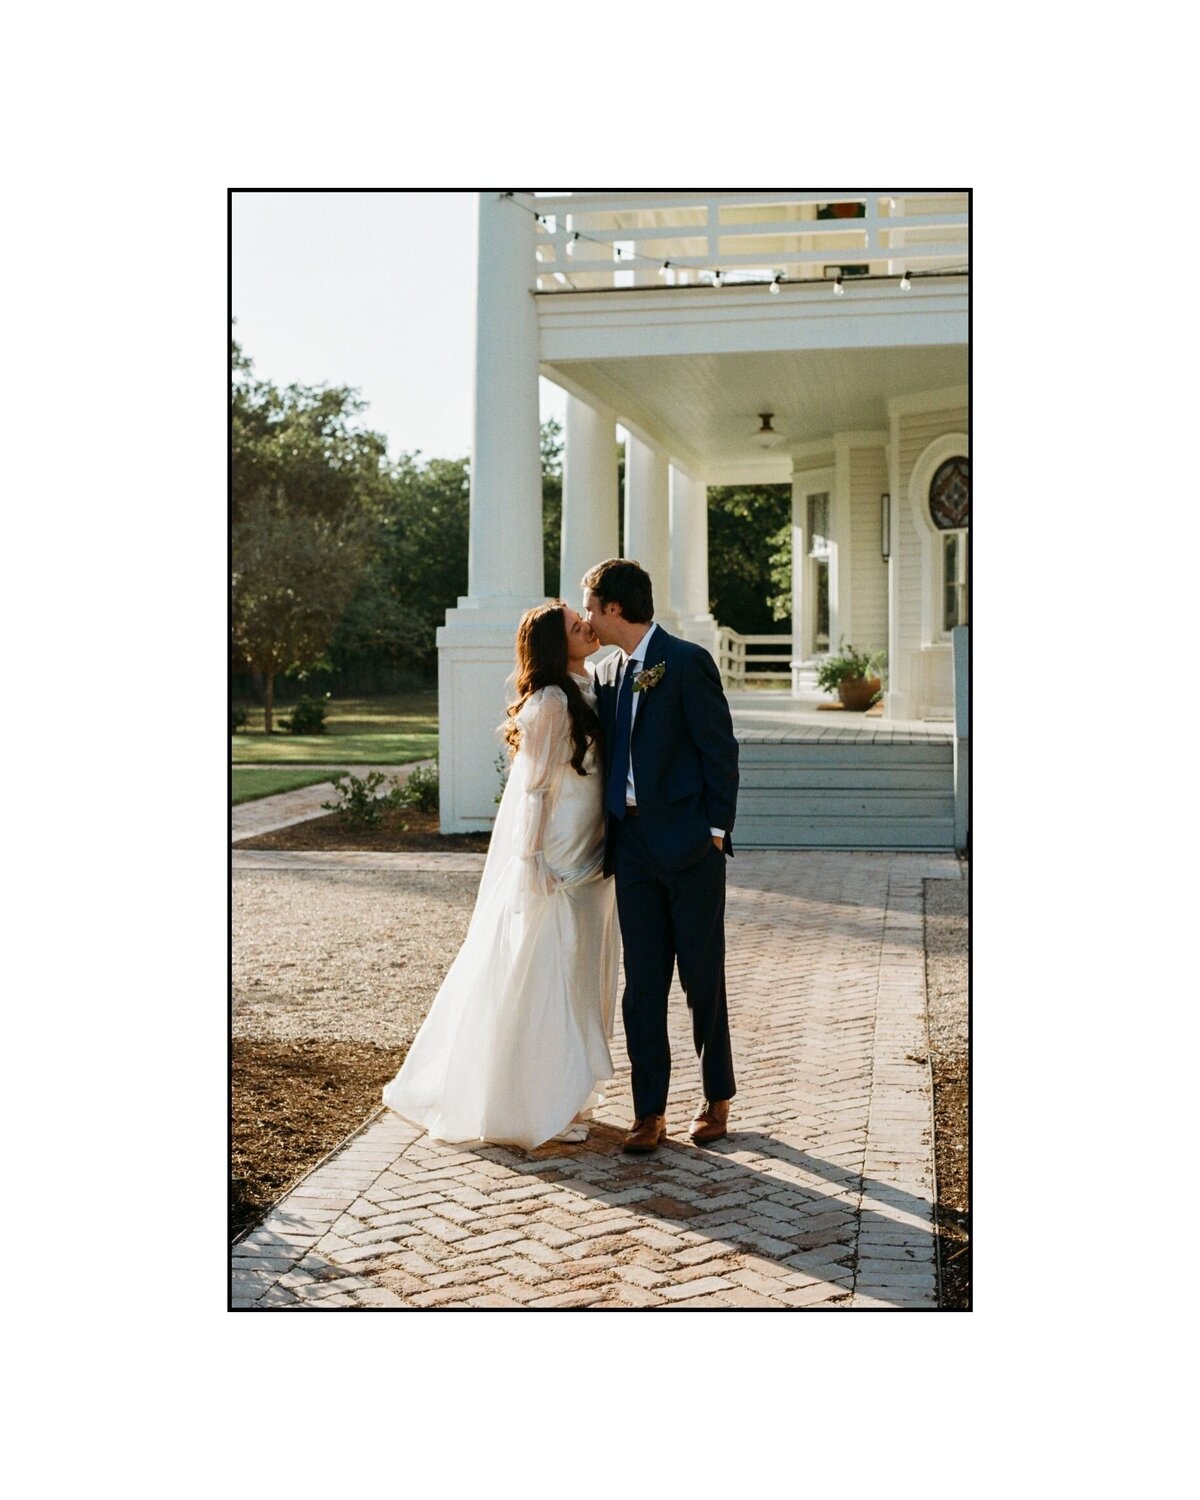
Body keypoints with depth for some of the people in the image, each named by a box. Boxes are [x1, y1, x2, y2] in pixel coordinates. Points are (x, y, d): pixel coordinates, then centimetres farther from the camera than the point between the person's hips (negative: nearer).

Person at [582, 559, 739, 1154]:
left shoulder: (687, 662, -8)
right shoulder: (607, 674, 13)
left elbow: (720, 748, -9)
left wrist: (715, 829, -12)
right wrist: (608, 832, 9)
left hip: (688, 843, -6)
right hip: (632, 842, 6)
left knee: (702, 979, 5)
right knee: (641, 983, 6)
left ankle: (716, 1100, 21)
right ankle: (649, 1111, 12)